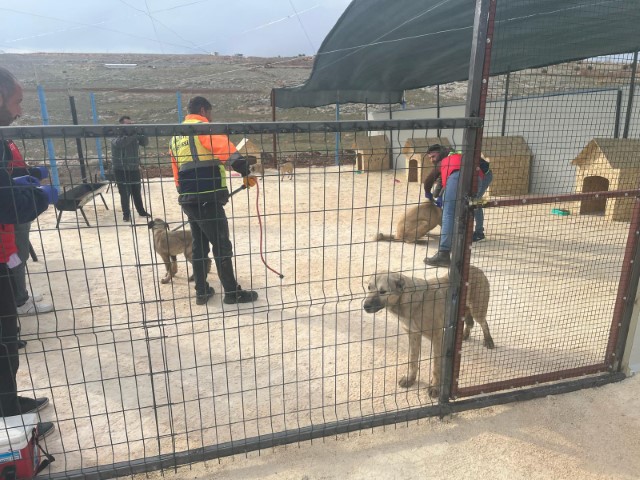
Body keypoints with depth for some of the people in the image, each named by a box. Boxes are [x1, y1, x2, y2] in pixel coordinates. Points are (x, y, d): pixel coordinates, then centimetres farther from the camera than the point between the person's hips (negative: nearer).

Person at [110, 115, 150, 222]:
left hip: (134, 169, 5)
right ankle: (126, 214, 6)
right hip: (121, 170, -4)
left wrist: (141, 132, -15)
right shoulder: (116, 137, -10)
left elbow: (145, 142, 2)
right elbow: (120, 143, -31)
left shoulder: (134, 135, 6)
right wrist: (134, 134, -33)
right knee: (125, 193, -3)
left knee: (137, 192, 12)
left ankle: (141, 211, 25)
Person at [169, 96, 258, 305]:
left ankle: (202, 292, 22)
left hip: (188, 200, 9)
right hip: (208, 200, -8)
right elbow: (229, 152, -23)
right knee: (222, 246, 0)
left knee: (199, 246, 16)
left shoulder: (176, 137, 19)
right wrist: (246, 172, -13)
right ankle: (232, 293, 8)